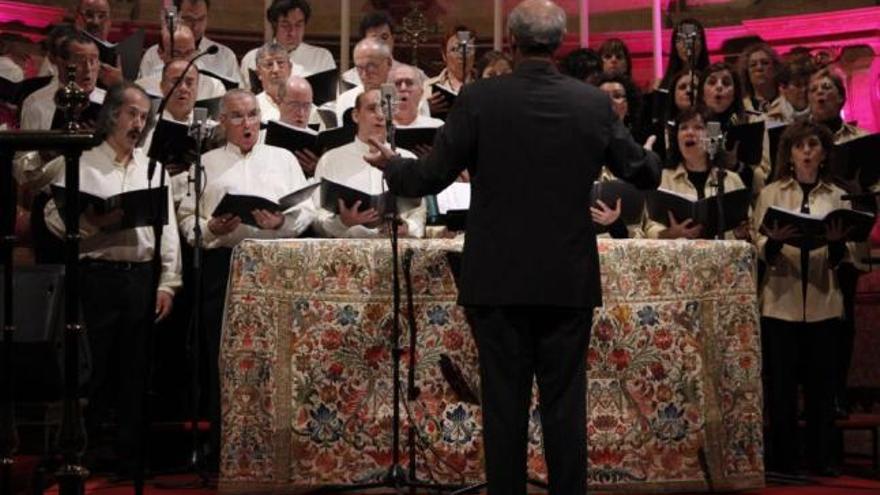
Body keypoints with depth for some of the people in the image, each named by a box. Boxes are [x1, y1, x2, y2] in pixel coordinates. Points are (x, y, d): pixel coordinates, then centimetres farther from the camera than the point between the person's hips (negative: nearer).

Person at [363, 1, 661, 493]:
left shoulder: (479, 99, -8)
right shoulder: (594, 103, -1)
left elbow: (429, 178, -5)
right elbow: (644, 174, 9)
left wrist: (391, 165, 16)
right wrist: (650, 159, 33)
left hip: (498, 280, -1)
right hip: (569, 281, 2)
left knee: (505, 404, 5)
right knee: (565, 404, 7)